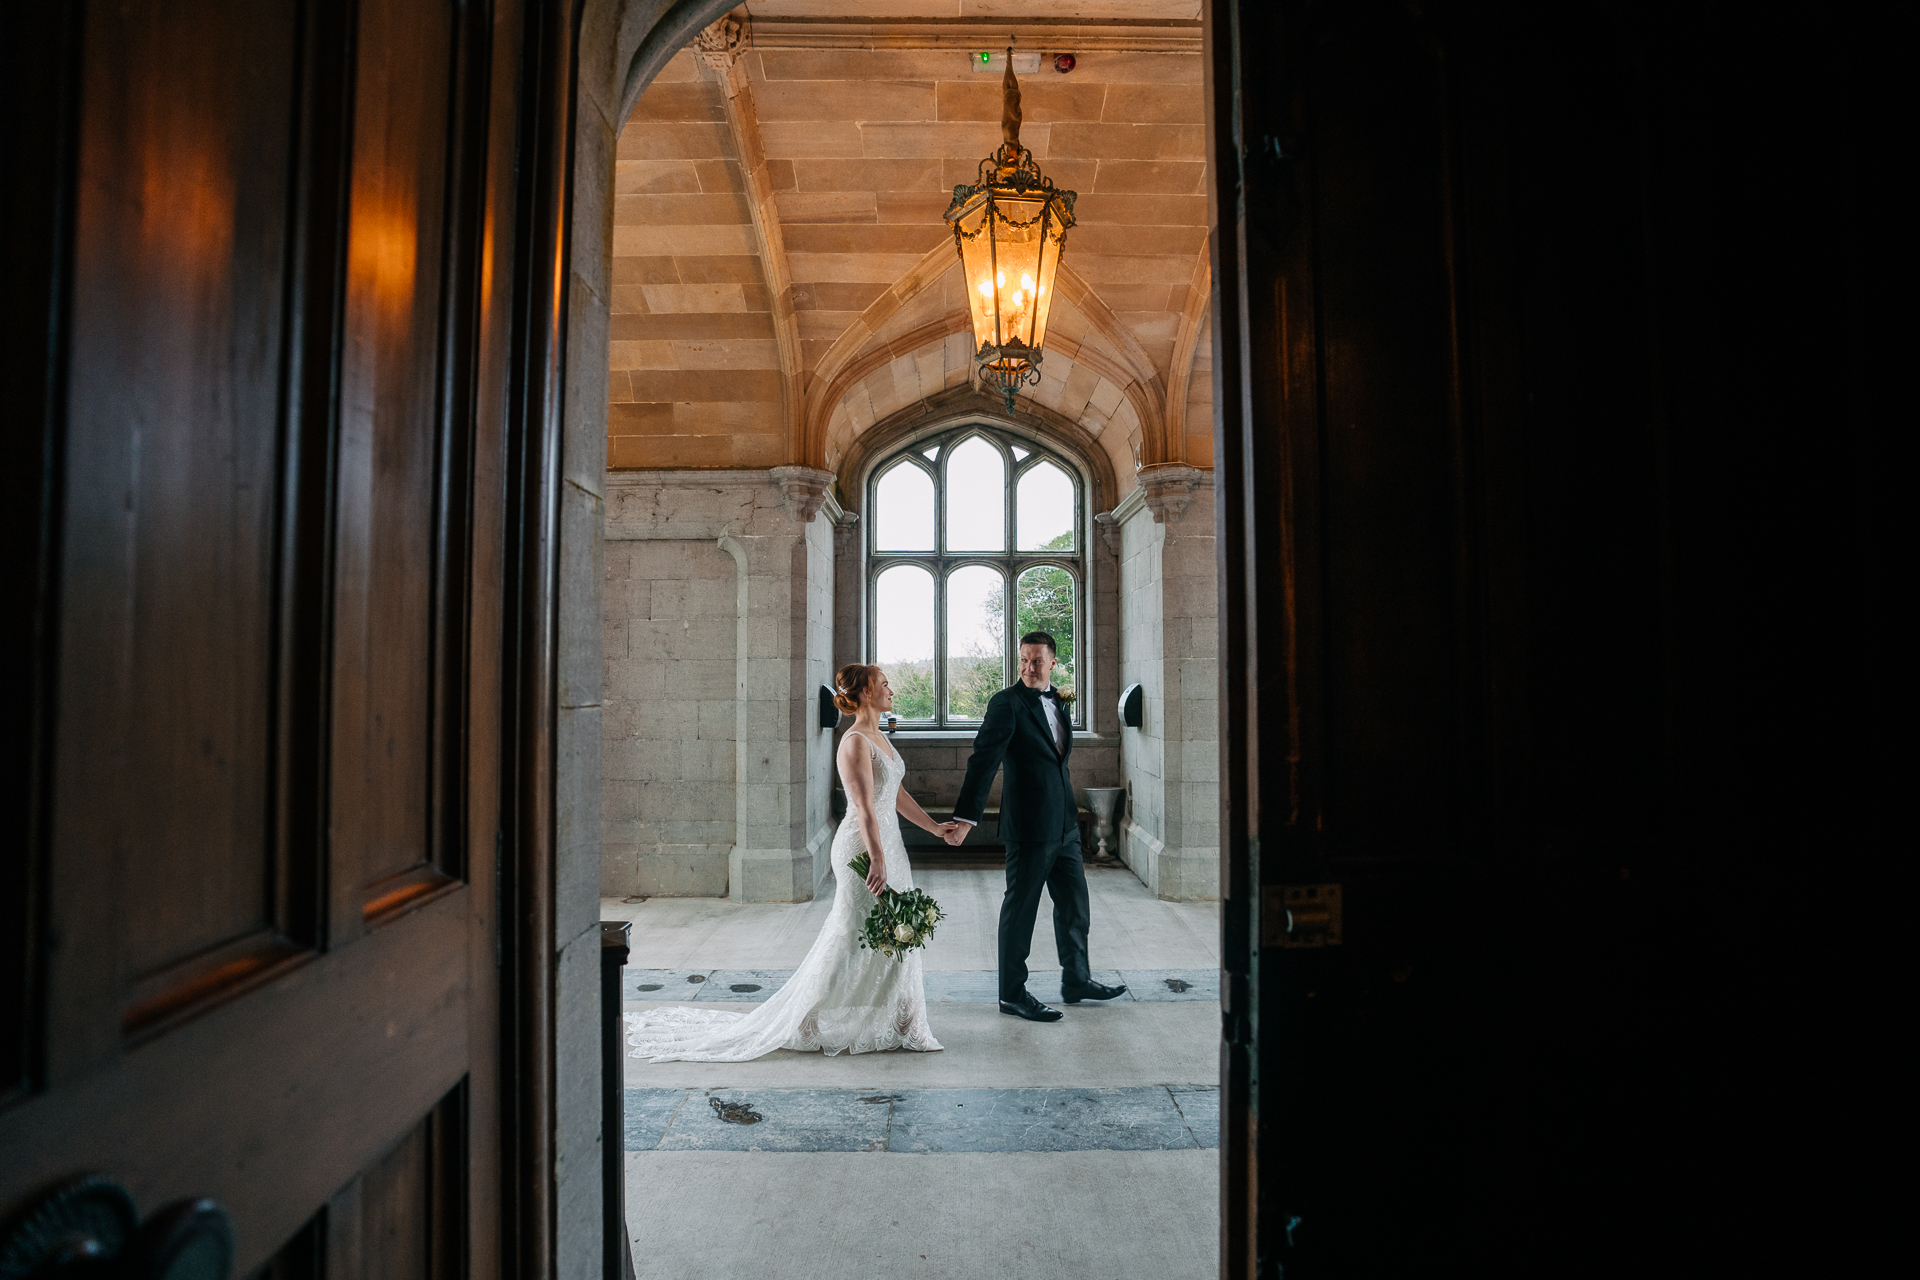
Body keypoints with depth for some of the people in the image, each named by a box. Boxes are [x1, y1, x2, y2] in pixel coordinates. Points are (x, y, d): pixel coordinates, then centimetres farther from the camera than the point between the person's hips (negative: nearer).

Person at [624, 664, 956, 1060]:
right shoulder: (855, 743, -18)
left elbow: (895, 793, 18)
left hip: (887, 843, 9)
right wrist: (878, 860, -29)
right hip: (865, 848, -9)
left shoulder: (879, 738, 11)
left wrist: (934, 826, 19)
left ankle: (897, 1020, 25)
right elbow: (865, 808, -25)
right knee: (852, 938, 1)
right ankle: (806, 1023, 18)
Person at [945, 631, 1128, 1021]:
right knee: (1020, 908, 3)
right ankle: (1012, 995, 17)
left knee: (1074, 902, 18)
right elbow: (983, 761, -20)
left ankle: (1077, 980, 34)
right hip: (1029, 825, -8)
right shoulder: (1007, 703, -13)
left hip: (1064, 823, 8)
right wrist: (965, 817, -26)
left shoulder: (1056, 700, 11)